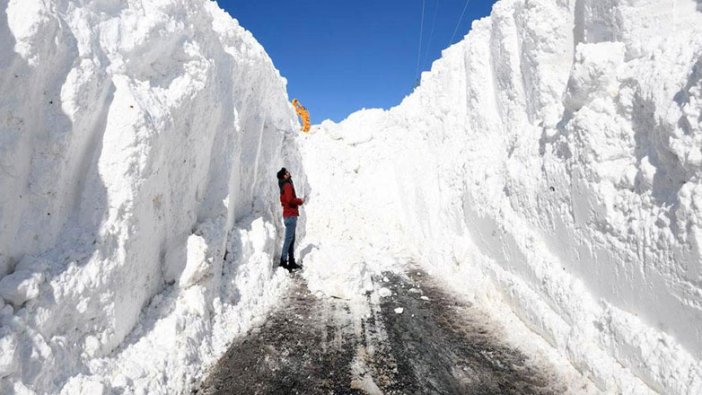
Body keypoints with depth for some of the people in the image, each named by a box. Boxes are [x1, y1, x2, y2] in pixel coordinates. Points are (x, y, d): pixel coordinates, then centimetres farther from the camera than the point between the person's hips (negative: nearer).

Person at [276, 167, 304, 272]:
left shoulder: (284, 186, 17)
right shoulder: (288, 185, -12)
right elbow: (290, 200, -23)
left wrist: (297, 200, 13)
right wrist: (300, 201, -7)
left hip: (288, 215, 10)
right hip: (291, 215, -10)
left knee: (292, 239, 11)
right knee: (289, 239, -8)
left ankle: (291, 261, 14)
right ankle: (283, 260, -7)